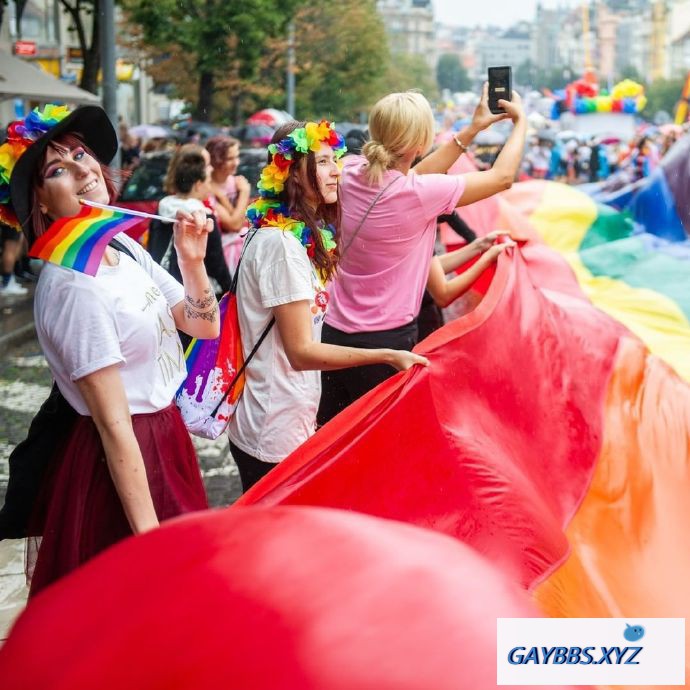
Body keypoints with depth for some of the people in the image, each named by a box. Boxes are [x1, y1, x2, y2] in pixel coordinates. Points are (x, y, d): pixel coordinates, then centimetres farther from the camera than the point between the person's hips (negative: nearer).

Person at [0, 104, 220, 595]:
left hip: (165, 436, 9)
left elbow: (205, 325, 13)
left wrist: (193, 260, -4)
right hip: (125, 463, -9)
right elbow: (114, 425, -23)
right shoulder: (72, 287, -22)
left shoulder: (125, 248, 3)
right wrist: (149, 535, -22)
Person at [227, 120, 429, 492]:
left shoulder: (303, 235, 11)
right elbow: (301, 351, -21)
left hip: (293, 423, 9)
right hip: (274, 436, -9)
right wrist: (388, 357, -23)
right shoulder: (280, 243, -20)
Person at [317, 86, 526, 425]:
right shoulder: (418, 194, -19)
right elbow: (501, 177, -6)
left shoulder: (352, 171, -3)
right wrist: (521, 123, 12)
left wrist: (472, 130, 19)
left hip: (335, 334, 6)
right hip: (386, 344, -6)